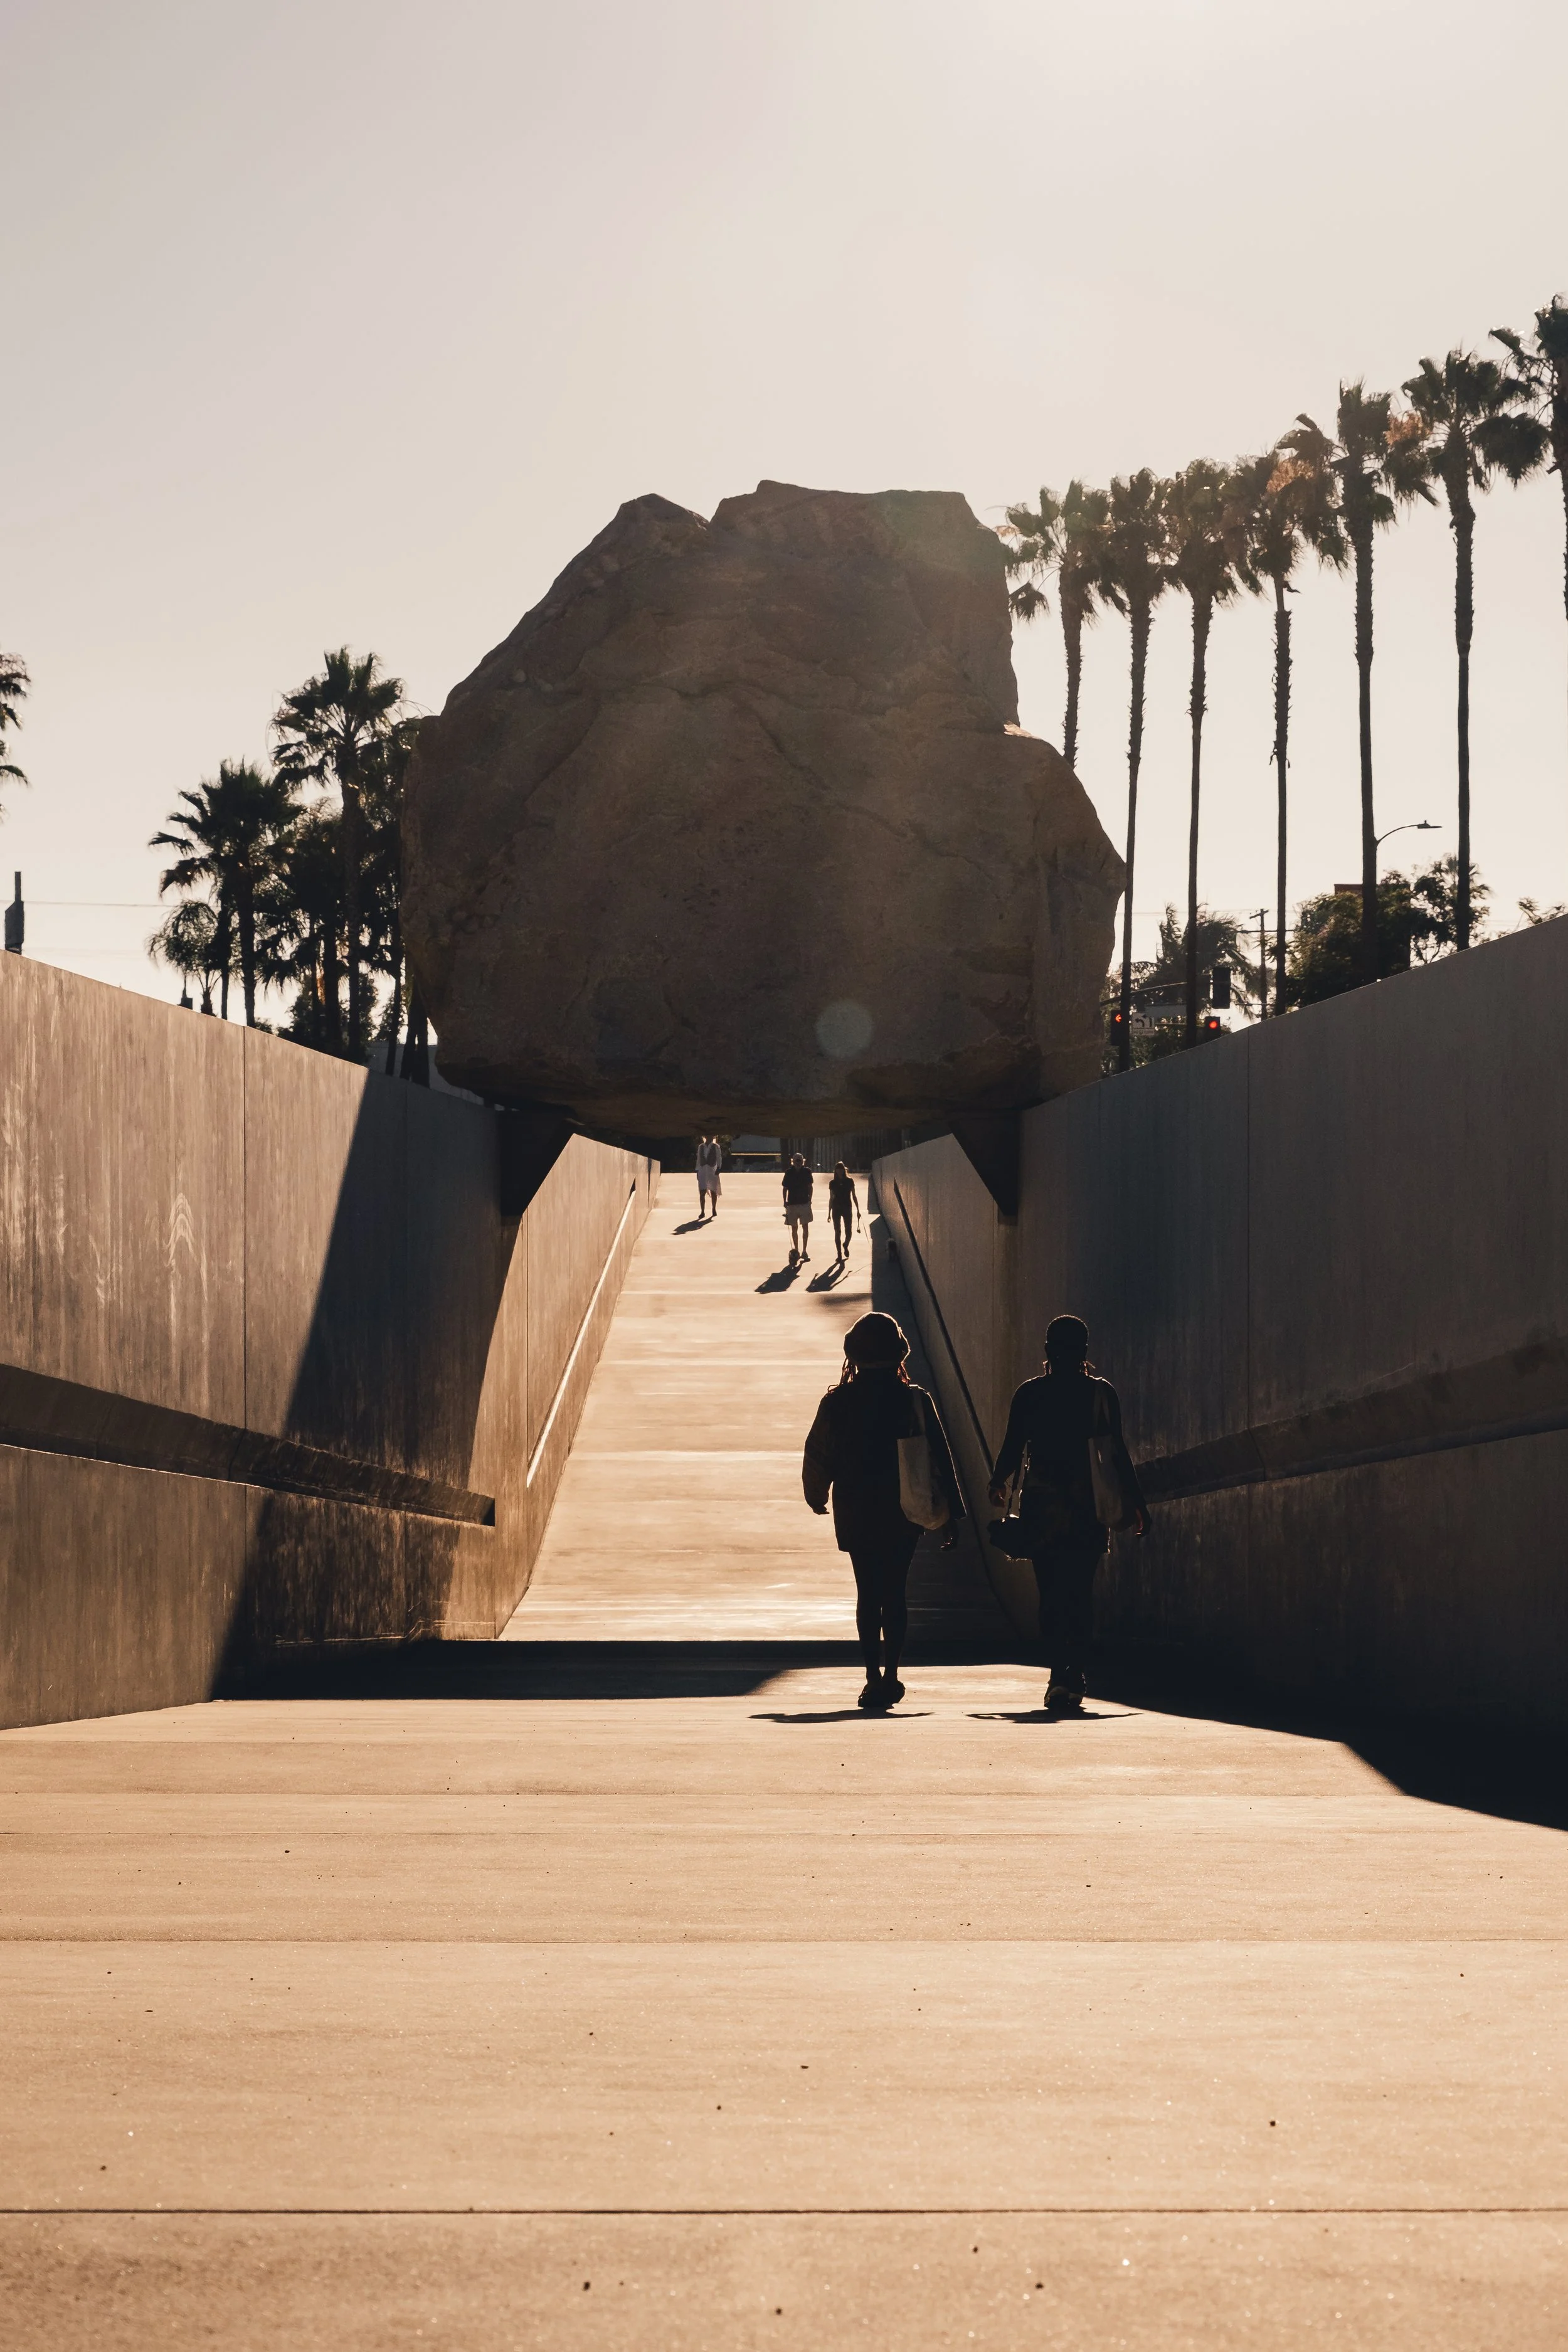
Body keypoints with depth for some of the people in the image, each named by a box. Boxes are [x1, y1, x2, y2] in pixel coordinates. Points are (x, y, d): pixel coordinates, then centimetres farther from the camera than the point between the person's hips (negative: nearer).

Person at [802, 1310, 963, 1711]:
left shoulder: (836, 1403, -6)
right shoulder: (915, 1400, -5)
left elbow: (817, 1457, 3)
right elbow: (940, 1458, -4)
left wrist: (818, 1498, 22)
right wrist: (951, 1513, 2)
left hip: (856, 1514, 0)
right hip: (904, 1513, 1)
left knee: (868, 1593, 4)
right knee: (895, 1592, 10)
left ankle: (875, 1675, -6)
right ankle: (891, 1675, 6)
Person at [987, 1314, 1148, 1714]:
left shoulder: (1028, 1394, -1)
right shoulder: (1102, 1393, -1)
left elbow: (1011, 1451, 1)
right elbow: (1118, 1453, -2)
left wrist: (997, 1485, 20)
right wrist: (1137, 1503, 6)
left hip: (1041, 1503, 0)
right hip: (1088, 1503, 0)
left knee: (1051, 1593, 5)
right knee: (1080, 1593, 8)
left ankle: (1062, 1676, -8)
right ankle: (1074, 1679, 3)